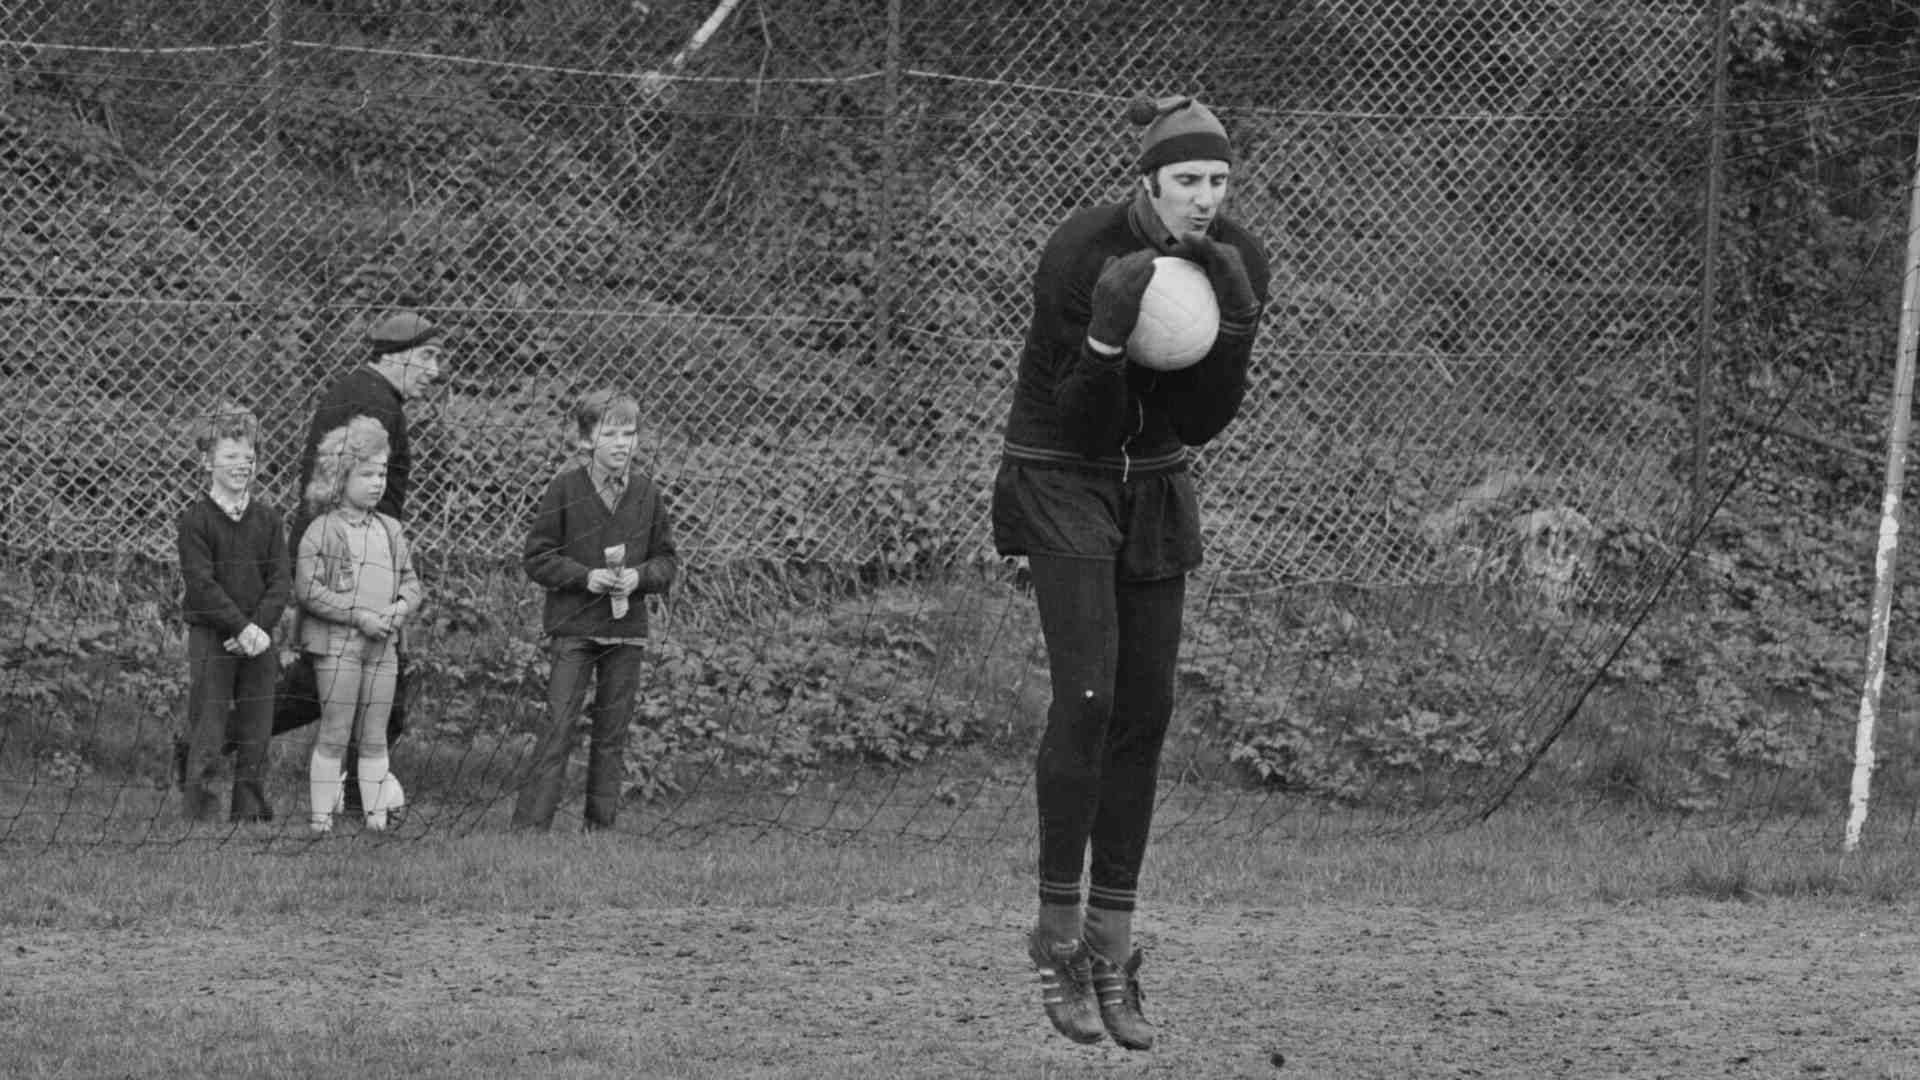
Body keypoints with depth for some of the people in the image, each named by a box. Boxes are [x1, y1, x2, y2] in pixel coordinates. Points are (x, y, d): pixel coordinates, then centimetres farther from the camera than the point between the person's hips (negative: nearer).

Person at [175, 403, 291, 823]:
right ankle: (196, 815, -2)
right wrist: (242, 627, -17)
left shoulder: (267, 518, 8)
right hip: (211, 638, -4)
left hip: (258, 641, 4)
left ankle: (251, 816, 12)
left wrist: (260, 627, -12)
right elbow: (200, 584, -11)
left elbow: (281, 582, 3)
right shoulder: (196, 518, -4)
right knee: (206, 734, -5)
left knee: (256, 737, 6)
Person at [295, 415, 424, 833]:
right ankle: (322, 817, 0)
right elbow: (308, 588, -13)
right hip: (337, 643, -5)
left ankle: (377, 815, 11)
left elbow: (411, 580, 18)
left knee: (374, 737, 9)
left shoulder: (390, 530, 14)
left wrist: (402, 607, -6)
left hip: (383, 645, 5)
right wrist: (359, 617, -17)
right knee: (334, 733, -3)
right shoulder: (322, 530, -6)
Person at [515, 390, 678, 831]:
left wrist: (640, 576, -10)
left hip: (627, 629, 3)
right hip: (574, 626, -3)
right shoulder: (566, 488, -5)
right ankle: (529, 824, -7)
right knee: (558, 727, -8)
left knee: (612, 734, 8)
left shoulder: (646, 493, 5)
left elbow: (668, 561, 11)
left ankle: (602, 824, 15)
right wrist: (585, 577, -16)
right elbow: (537, 558, -3)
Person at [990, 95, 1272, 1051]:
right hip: (1060, 479, -5)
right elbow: (1083, 420, -21)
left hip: (1153, 487, 5)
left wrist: (1235, 324, -19)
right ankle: (1057, 930, -10)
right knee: (1087, 693, -18)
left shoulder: (1238, 260, -7)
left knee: (1145, 713, 1)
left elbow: (1203, 422, -6)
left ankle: (1112, 951, 5)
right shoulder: (1080, 254, -22)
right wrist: (1106, 335, -37)